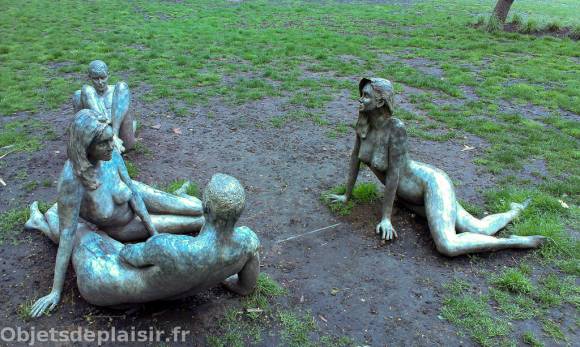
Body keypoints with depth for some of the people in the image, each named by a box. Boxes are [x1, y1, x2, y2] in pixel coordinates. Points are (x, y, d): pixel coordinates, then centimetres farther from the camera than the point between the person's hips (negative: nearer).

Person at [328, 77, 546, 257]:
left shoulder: (395, 128, -26)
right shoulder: (363, 123, -4)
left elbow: (394, 174, -25)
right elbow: (355, 157, 7)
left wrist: (386, 218, -19)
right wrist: (347, 195, 14)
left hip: (430, 183, -7)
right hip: (410, 198, 7)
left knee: (447, 246, -25)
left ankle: (515, 242, -4)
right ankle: (515, 212, 36)